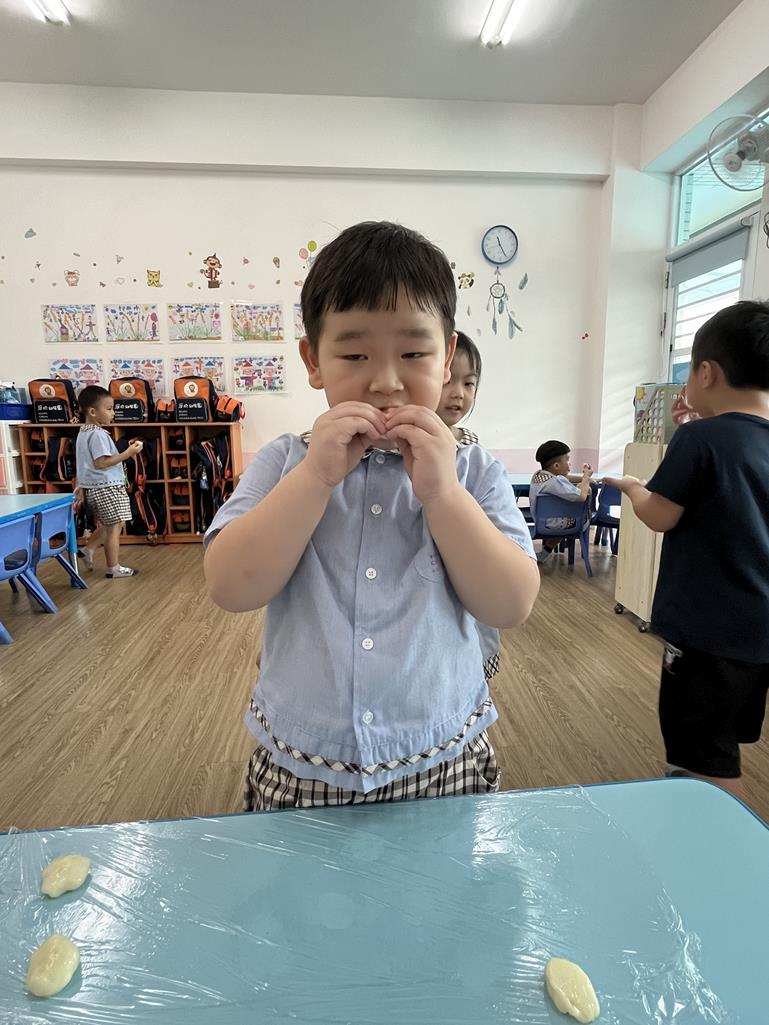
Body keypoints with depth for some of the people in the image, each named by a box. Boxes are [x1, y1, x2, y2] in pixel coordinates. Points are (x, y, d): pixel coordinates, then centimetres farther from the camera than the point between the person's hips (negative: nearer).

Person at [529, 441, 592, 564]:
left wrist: (583, 477, 6)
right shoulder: (555, 481, -29)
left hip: (540, 519, 9)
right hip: (553, 523, -9)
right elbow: (581, 496, -32)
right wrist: (587, 477, -16)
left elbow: (565, 478, 17)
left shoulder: (538, 474, 1)